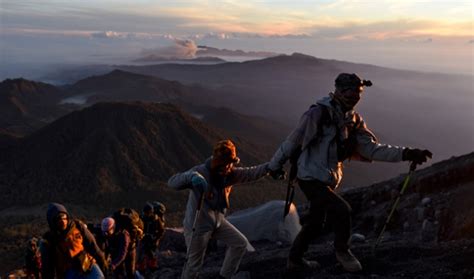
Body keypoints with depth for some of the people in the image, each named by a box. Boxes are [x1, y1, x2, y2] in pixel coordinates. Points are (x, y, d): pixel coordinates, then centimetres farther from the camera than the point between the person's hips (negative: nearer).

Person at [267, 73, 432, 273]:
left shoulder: (353, 121, 2)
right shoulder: (318, 114, -19)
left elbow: (372, 148, -3)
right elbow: (292, 141, -12)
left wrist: (405, 154, -13)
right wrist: (275, 165, -3)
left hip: (328, 180, 8)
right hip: (310, 178, -8)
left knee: (316, 223, 18)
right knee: (342, 210, -18)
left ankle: (295, 259, 38)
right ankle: (342, 251, 11)